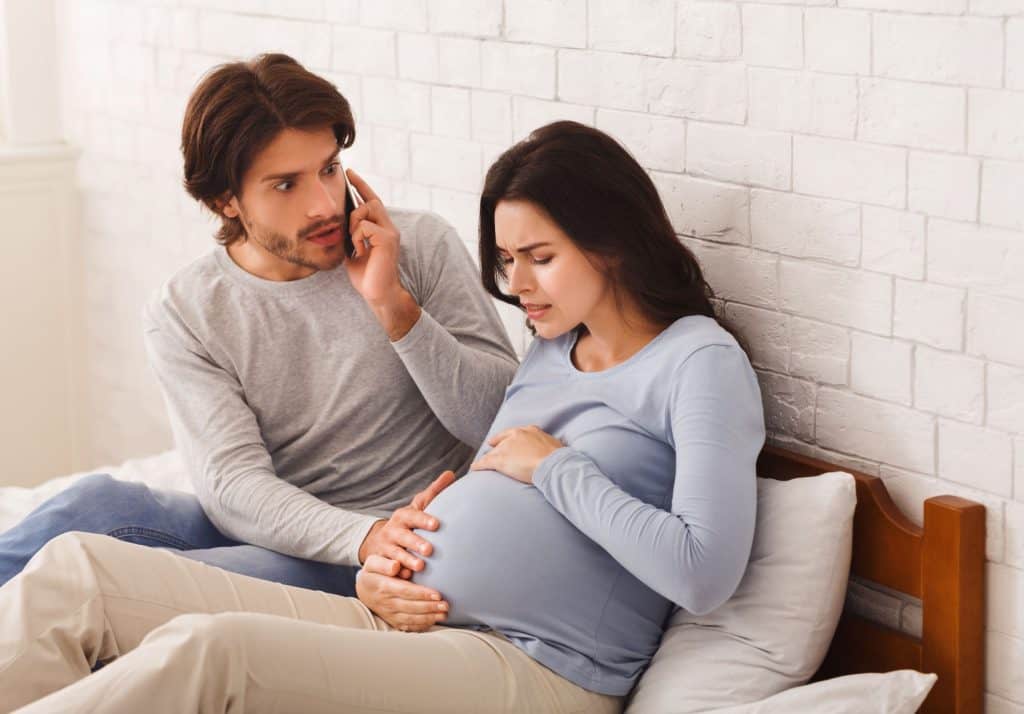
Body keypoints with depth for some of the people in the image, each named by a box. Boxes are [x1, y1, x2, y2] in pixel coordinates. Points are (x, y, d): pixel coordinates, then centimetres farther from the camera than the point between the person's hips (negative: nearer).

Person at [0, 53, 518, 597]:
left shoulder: (420, 247, -2)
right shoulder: (183, 315, -1)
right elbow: (232, 484, -13)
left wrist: (396, 308, -19)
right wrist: (364, 536, -32)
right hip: (274, 532, 3)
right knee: (96, 502, -28)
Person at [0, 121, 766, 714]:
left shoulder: (700, 360, -4)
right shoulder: (551, 349, 22)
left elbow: (704, 571, -17)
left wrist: (553, 466, -8)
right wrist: (387, 562, 4)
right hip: (411, 620, 9)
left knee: (205, 650, -33)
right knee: (75, 570, -7)